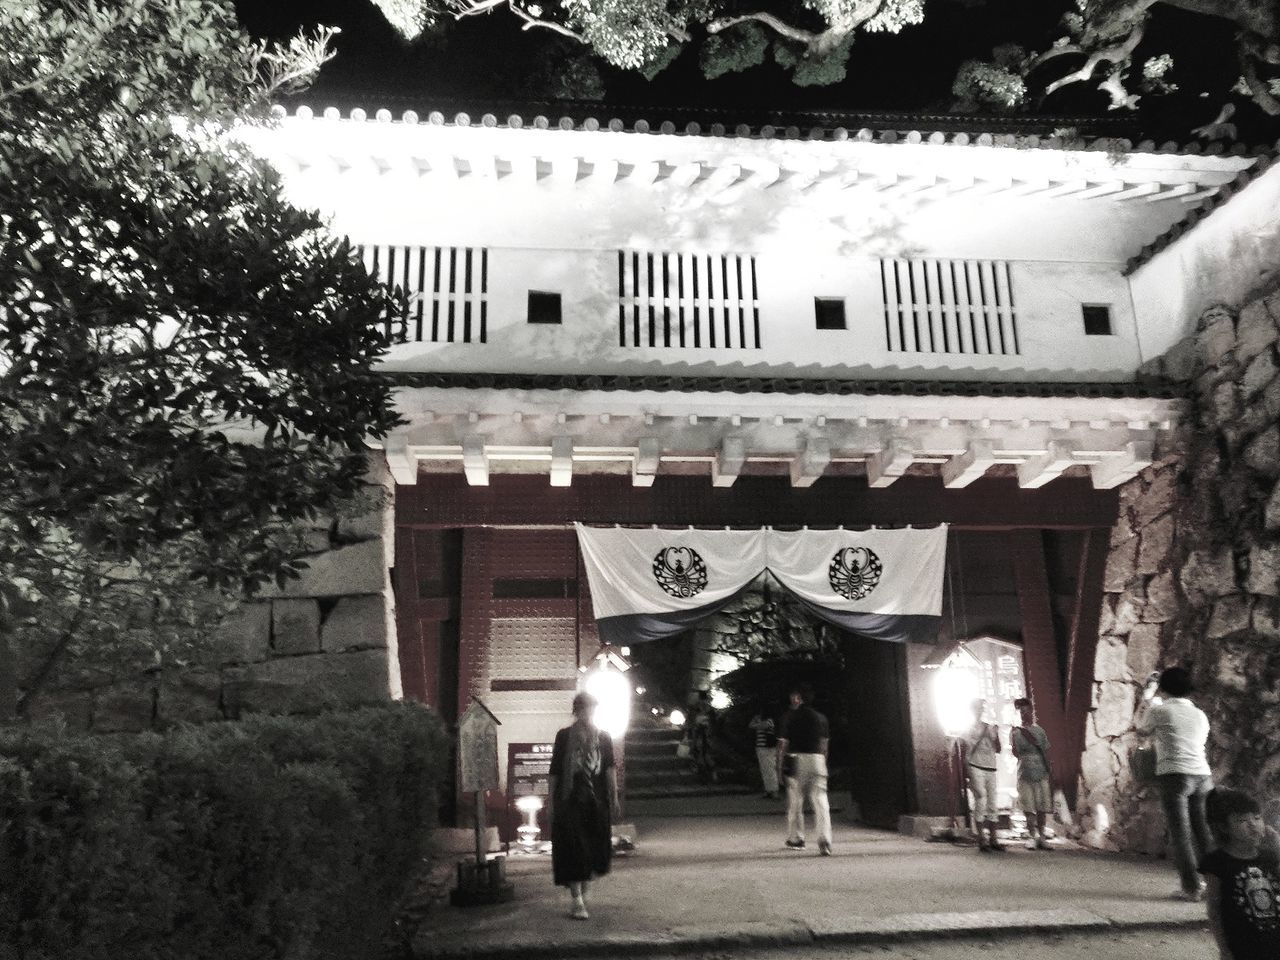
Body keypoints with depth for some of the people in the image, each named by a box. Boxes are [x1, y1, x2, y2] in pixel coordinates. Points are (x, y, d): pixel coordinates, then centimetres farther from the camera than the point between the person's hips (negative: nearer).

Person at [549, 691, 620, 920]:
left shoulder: (603, 737, 8)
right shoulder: (564, 736, 2)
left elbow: (610, 768, 3)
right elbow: (555, 772, 3)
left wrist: (614, 797, -6)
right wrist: (552, 802, 0)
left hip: (596, 800, 3)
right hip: (569, 800, -3)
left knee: (595, 848, 9)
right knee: (573, 848, -7)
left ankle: (582, 890, 30)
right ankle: (577, 899, -4)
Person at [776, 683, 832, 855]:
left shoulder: (789, 716, -3)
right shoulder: (820, 717, 7)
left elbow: (783, 744, -3)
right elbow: (824, 744, 9)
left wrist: (779, 767, 5)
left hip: (796, 759, -2)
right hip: (817, 760, 2)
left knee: (795, 802, 12)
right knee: (821, 803, 0)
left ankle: (796, 839, 21)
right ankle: (824, 841, -12)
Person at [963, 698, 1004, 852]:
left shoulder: (990, 727, 15)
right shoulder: (968, 729, 3)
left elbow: (998, 750, 12)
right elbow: (967, 752, -1)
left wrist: (996, 735, -1)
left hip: (990, 769, 5)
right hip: (975, 768, -5)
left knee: (992, 804, 5)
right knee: (981, 800, -14)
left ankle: (993, 839, 9)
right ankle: (981, 840, -12)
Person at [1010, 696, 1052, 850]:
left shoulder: (1039, 730, 9)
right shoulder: (1015, 732, 2)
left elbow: (1046, 753, 12)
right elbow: (1016, 754, -5)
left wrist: (1049, 774, 10)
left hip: (1042, 774, 2)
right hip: (1025, 775, -2)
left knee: (1042, 808, 1)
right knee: (1029, 808, 0)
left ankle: (1041, 837, 9)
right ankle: (1031, 837, 8)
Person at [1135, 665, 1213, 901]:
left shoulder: (1159, 710, 0)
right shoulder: (1200, 715, 14)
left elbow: (1140, 727, 18)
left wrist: (1146, 696, 27)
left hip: (1174, 775, -5)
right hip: (1202, 775, 5)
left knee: (1181, 834, -2)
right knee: (1203, 832, 12)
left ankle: (1191, 887, -4)